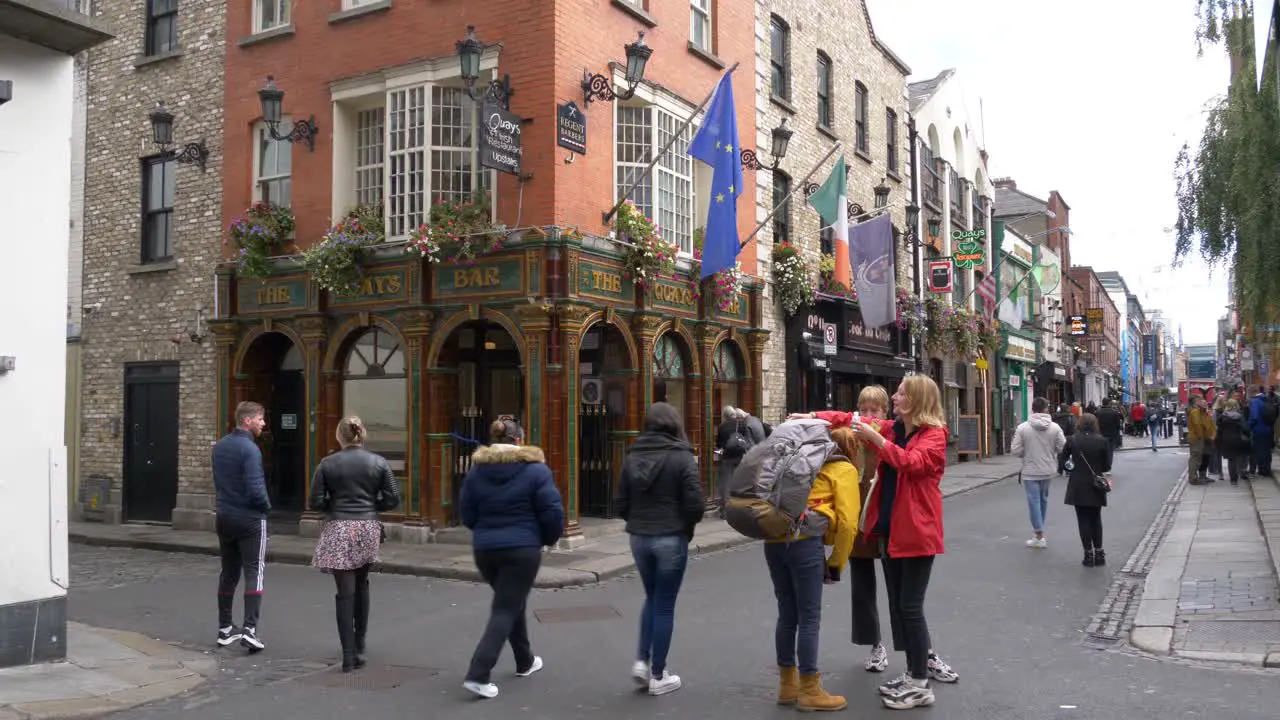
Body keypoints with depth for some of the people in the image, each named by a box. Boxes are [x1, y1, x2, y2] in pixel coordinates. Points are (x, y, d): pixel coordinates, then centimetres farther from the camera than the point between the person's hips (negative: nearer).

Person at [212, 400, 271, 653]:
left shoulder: (219, 446, 8)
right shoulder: (249, 449, -19)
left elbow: (218, 482, 15)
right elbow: (255, 490, -22)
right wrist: (267, 505, -4)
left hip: (224, 518, 8)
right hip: (250, 519, -7)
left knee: (228, 573, 14)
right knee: (253, 573, -4)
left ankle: (225, 628, 21)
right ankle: (249, 629, -11)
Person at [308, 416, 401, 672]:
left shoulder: (327, 464, -3)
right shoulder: (379, 463, 1)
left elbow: (315, 502, -4)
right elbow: (392, 499, -1)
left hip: (339, 530, -2)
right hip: (368, 529, 2)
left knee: (345, 592, 0)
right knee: (361, 586, 22)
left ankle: (349, 656, -3)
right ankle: (360, 644, 28)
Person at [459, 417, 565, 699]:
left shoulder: (477, 469, 2)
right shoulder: (534, 469, -8)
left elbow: (466, 514, 5)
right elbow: (553, 512, -10)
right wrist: (550, 538, 9)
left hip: (485, 549, 5)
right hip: (522, 549, -5)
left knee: (511, 603, 23)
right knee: (506, 609, -1)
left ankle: (525, 661, 36)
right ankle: (477, 674, -10)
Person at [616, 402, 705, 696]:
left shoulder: (633, 457, 3)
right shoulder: (682, 457, -10)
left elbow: (621, 504, 3)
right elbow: (696, 504, -14)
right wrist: (686, 524, 5)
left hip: (639, 537, 4)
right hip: (671, 538, -4)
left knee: (652, 598, 22)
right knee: (665, 605, 6)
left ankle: (642, 660, 13)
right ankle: (658, 676, 13)